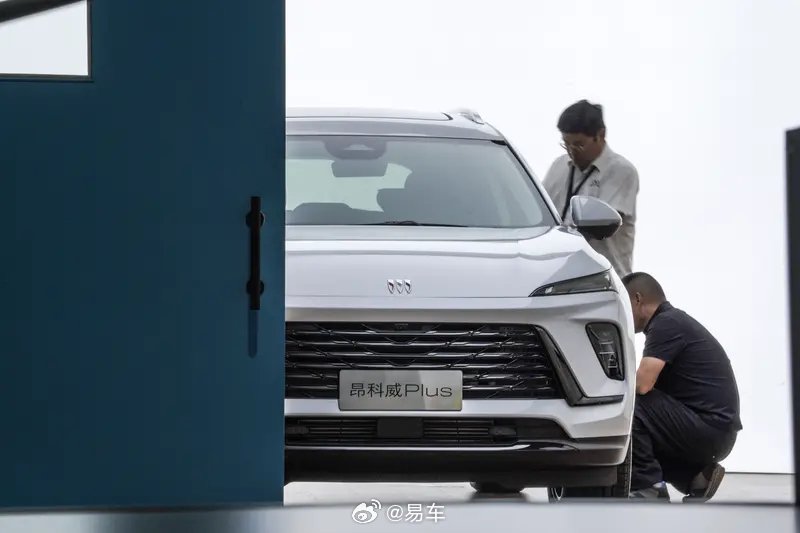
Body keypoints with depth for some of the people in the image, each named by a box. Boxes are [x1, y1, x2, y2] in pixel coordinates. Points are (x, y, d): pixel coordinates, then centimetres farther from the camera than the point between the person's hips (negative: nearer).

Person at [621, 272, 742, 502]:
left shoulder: (666, 324, -12)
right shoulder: (673, 321, 19)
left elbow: (642, 384, -22)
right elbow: (648, 385, 24)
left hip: (709, 427, -10)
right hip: (716, 433, 10)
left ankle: (649, 487, -12)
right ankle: (695, 475, 10)